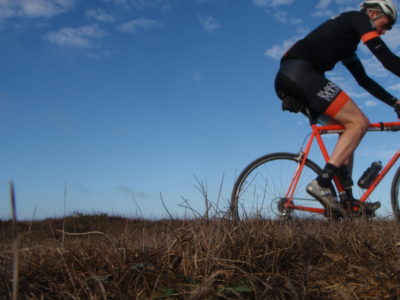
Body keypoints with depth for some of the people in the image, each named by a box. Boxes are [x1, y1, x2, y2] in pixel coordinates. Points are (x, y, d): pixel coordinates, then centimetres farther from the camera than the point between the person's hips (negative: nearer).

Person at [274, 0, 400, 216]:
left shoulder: (347, 44, 33)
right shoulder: (359, 18, 6)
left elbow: (365, 81, 35)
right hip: (300, 71, -10)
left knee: (348, 128, 12)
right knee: (359, 122, -12)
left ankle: (348, 199, 8)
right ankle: (321, 183, -20)